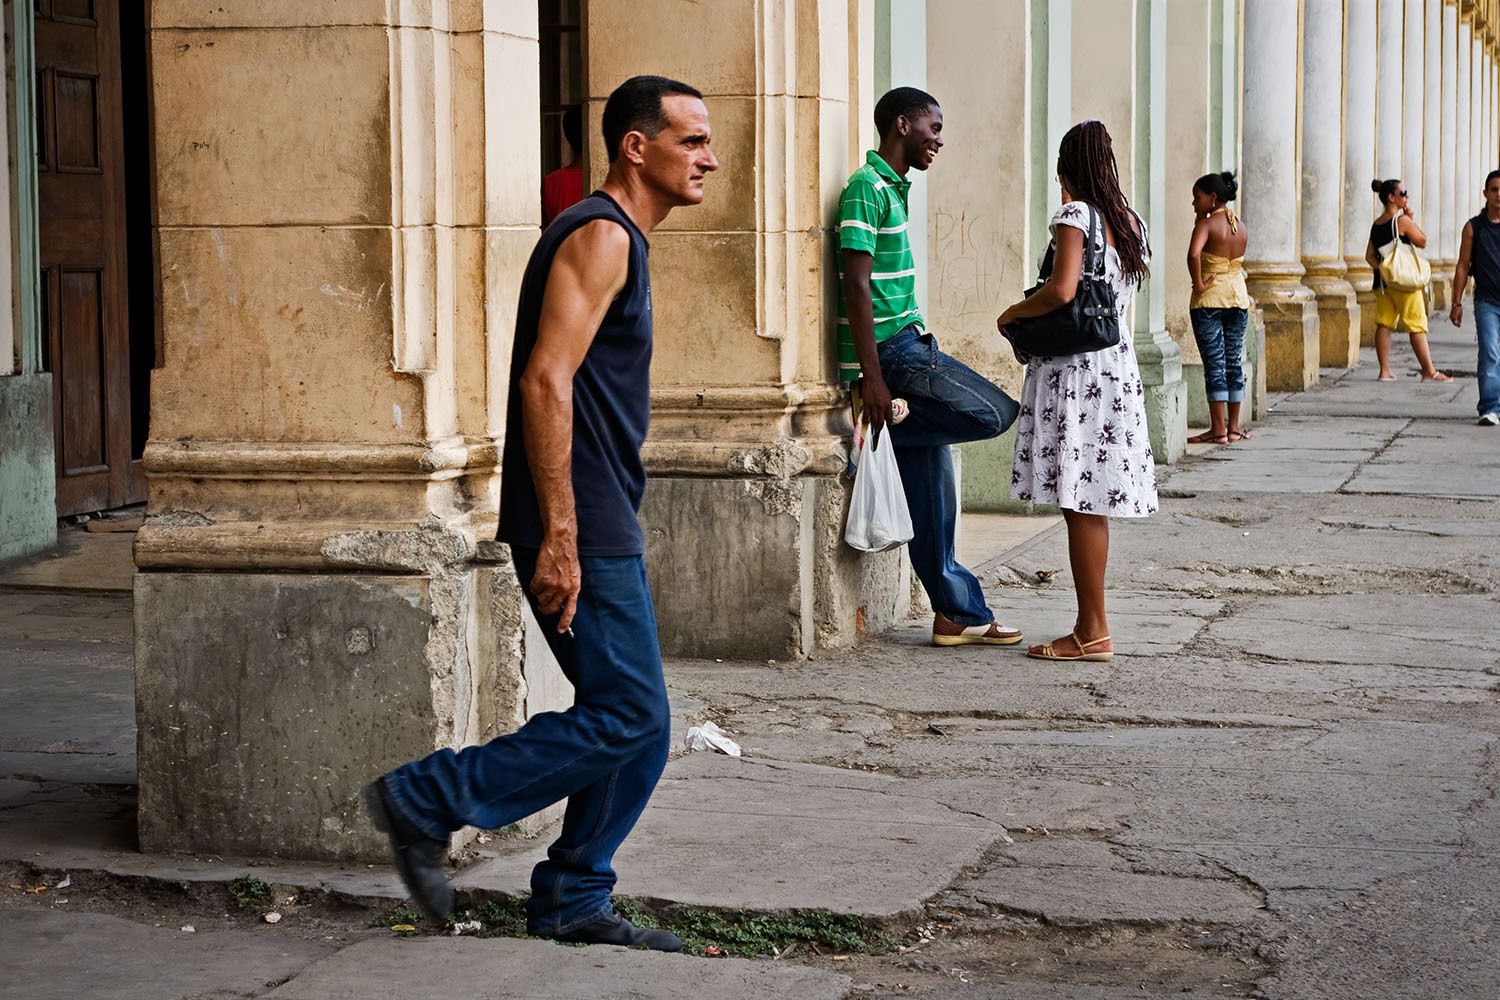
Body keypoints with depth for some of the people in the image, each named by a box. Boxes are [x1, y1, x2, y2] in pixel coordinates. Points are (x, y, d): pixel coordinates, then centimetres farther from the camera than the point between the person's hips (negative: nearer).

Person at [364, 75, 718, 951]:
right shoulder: (600, 236, -12)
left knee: (639, 726, 10)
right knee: (627, 718, -8)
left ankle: (573, 902, 16)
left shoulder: (620, 242, 19)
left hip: (602, 525, 10)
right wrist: (559, 537, -25)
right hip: (580, 527, -10)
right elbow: (546, 381, -22)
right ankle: (428, 800, -1)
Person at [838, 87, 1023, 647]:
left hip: (909, 345, 9)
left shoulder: (894, 188, 18)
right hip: (889, 349, -9)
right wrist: (872, 378, -21)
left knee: (932, 495, 8)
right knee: (995, 412, -15)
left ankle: (959, 615, 11)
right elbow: (856, 286, -18)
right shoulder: (868, 187, -12)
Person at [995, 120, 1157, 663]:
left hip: (1076, 371, -8)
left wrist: (1012, 314, -5)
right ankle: (1090, 625, 15)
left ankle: (1093, 633, -4)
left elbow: (1061, 291, -22)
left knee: (1080, 503, -5)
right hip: (1117, 364, 8)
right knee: (1091, 504, 11)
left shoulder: (1075, 215, -10)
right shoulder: (1130, 220, 14)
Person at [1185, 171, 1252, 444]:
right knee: (1234, 362, 12)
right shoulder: (1240, 227, 8)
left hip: (1209, 299, -6)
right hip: (1238, 297, 6)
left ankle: (1218, 430, -1)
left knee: (1214, 364, -2)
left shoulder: (1206, 224, -13)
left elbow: (1194, 253, -31)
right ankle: (1234, 427, 15)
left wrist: (1198, 283, -18)